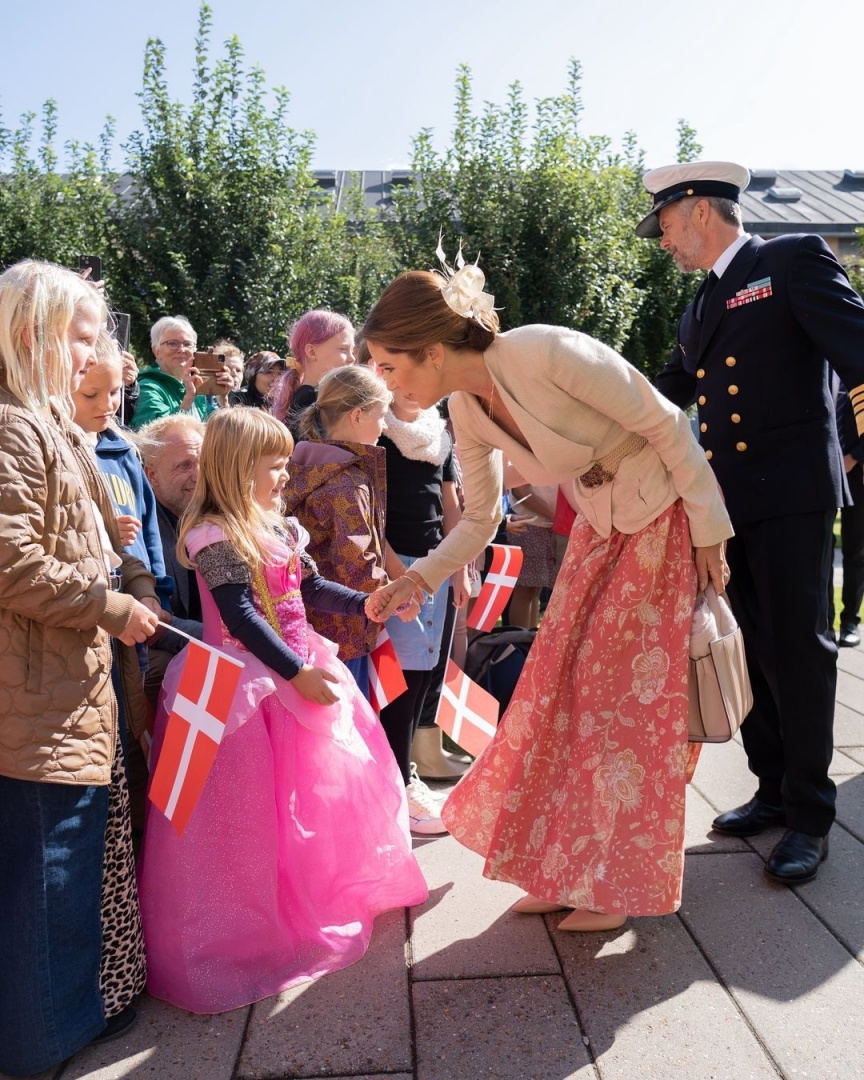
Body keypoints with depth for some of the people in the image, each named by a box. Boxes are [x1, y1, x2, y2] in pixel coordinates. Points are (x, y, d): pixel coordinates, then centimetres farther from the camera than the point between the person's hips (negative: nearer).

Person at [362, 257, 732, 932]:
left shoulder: (549, 352, -27)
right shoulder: (467, 410, -5)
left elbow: (666, 424, -19)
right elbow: (479, 519, 5)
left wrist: (708, 530, -15)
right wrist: (417, 580, -8)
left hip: (665, 517, -7)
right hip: (601, 528, 7)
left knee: (629, 693, -1)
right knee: (563, 683, 5)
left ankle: (622, 882, 17)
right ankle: (565, 867, 22)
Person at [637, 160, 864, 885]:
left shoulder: (795, 259, -1)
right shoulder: (702, 307, 21)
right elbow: (668, 390, 23)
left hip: (790, 493, -7)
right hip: (727, 499, 7)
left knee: (798, 648, -2)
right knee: (751, 650, 11)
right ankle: (774, 790, 25)